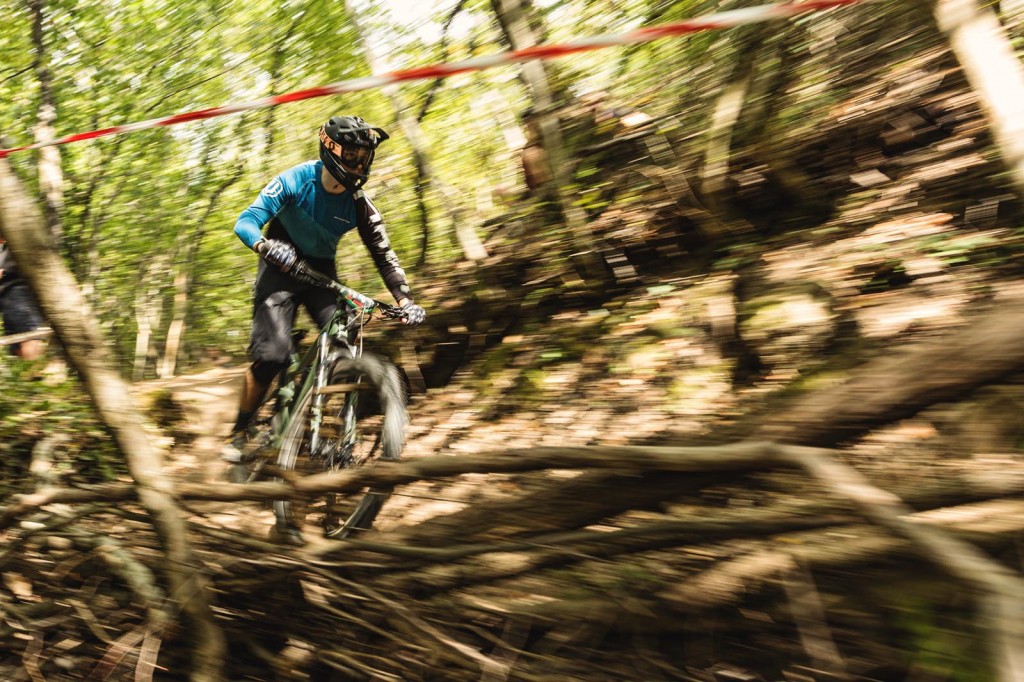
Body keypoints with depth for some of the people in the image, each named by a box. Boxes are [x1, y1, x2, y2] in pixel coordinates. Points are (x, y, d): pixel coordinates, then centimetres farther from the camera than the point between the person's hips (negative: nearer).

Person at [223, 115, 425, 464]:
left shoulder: (359, 205, -13)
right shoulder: (295, 181, -20)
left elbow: (383, 254, -8)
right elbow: (245, 221, -25)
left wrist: (405, 300, -21)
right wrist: (266, 246, -49)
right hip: (282, 267, -3)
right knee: (272, 354, -20)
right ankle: (239, 433, 1)